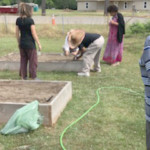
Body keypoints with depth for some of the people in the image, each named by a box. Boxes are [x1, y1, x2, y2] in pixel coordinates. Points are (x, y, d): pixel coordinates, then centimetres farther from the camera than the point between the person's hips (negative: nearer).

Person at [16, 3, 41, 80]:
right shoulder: (30, 20, -15)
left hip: (22, 44, 6)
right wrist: (39, 44, -6)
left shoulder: (18, 20, 2)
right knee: (33, 61, 5)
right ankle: (33, 77, 11)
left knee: (23, 60, 15)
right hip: (30, 44, -6)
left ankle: (23, 77, 21)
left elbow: (17, 33, 7)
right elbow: (34, 33, -14)